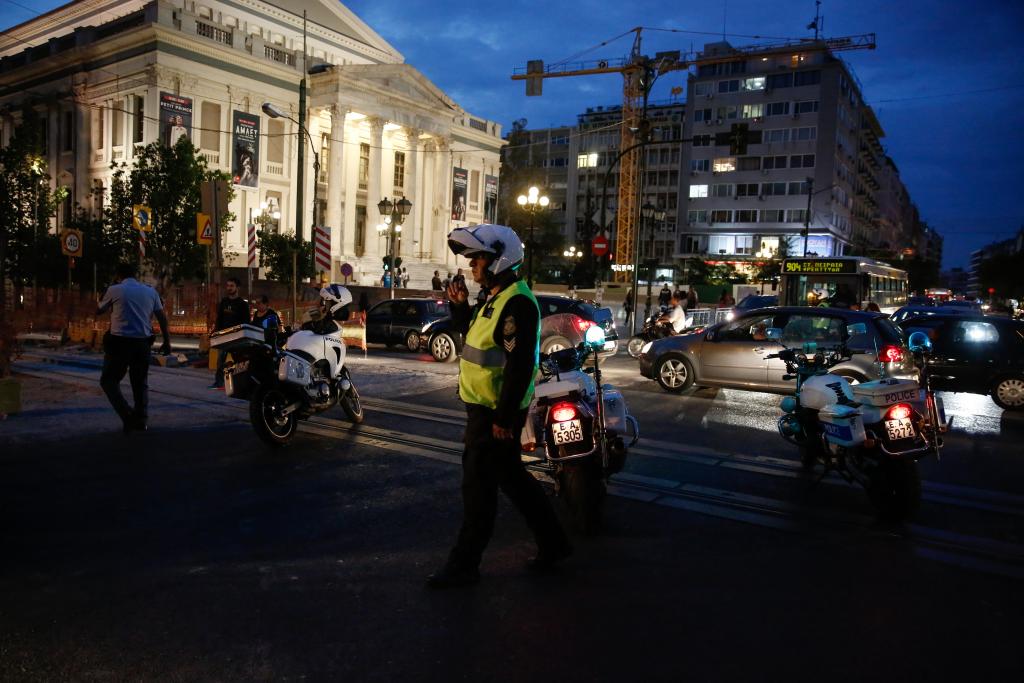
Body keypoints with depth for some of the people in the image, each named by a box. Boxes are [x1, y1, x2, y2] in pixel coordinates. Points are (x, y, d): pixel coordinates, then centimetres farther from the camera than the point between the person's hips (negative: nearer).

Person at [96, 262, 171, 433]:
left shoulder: (114, 290, 0)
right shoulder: (150, 291, 9)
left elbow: (98, 311, 14)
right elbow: (162, 317, 8)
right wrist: (167, 341, 14)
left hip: (119, 342, -3)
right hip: (143, 342, 4)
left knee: (108, 381, 8)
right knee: (140, 383, 15)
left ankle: (128, 416, -8)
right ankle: (141, 421, 10)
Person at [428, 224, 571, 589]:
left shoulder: (516, 303, -19)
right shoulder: (496, 298, 13)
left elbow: (520, 366, -25)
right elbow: (473, 335, 26)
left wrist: (504, 418, -25)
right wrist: (460, 305, 10)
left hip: (495, 412, -10)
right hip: (484, 408, 10)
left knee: (479, 486, 0)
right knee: (512, 478, 18)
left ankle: (464, 565, 13)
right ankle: (553, 544, 30)